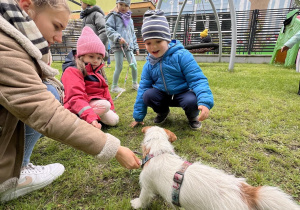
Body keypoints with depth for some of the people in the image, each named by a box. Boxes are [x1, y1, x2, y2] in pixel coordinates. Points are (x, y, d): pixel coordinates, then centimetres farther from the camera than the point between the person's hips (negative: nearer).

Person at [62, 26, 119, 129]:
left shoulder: (97, 72, 12)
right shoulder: (72, 72, -16)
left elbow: (105, 92, 15)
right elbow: (76, 99, -30)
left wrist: (111, 109, 3)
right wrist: (91, 118, -44)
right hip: (77, 109, -8)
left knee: (114, 120, -7)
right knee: (104, 104, -30)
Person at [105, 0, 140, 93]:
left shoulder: (130, 19, 20)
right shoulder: (113, 16, 2)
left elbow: (133, 34, 24)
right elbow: (108, 29, -9)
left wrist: (136, 47, 19)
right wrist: (118, 37, -23)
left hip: (128, 45, 5)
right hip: (117, 45, -5)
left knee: (134, 64, -1)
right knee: (119, 67, -5)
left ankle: (135, 84, 19)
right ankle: (114, 86, 12)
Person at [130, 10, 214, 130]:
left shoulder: (182, 55, -17)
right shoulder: (149, 65, -2)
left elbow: (197, 80, -20)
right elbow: (143, 88, 3)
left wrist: (204, 102, -38)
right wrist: (138, 116, 4)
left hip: (184, 93, -4)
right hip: (163, 95, 4)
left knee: (192, 101, -35)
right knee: (147, 95, -23)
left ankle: (192, 116, 4)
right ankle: (163, 111, 10)